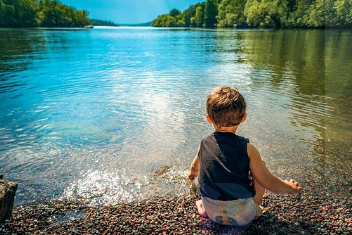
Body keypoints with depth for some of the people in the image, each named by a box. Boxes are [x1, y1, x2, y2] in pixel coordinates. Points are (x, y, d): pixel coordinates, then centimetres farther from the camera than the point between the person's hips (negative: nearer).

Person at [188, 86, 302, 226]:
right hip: (243, 216, -3)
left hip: (212, 213, 3)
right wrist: (290, 188, 14)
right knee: (260, 165, 11)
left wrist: (193, 173, 42)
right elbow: (270, 183, -8)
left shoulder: (204, 144, -5)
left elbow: (195, 167, 17)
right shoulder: (247, 149, -14)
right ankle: (255, 208, 16)